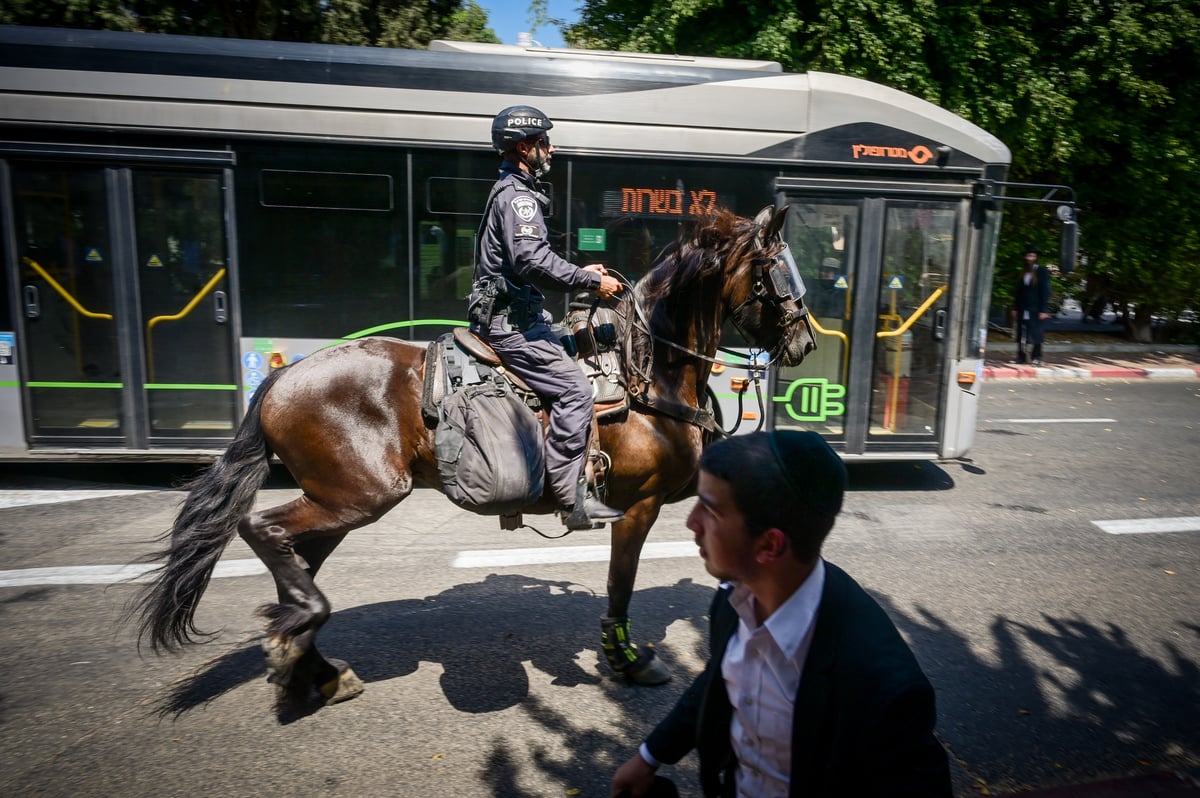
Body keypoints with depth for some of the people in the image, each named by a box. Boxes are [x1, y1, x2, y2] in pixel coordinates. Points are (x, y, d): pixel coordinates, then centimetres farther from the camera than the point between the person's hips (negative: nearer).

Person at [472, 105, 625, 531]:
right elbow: (534, 262, -27)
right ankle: (572, 499, -14)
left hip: (507, 315, 11)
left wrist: (580, 273, 15)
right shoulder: (518, 196, -13)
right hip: (511, 322, -11)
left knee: (578, 350, 17)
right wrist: (592, 281, -18)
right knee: (573, 387, -16)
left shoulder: (511, 192, 21)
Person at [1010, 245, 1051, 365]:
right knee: (1021, 334, 5)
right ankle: (1020, 357, 11)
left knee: (1035, 333, -3)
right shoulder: (1023, 272, 12)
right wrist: (1015, 308, 10)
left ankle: (1036, 357, 4)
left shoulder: (1042, 271, -2)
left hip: (1035, 309, -5)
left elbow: (1045, 292, -5)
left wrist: (1044, 310, -11)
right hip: (1022, 308, 5)